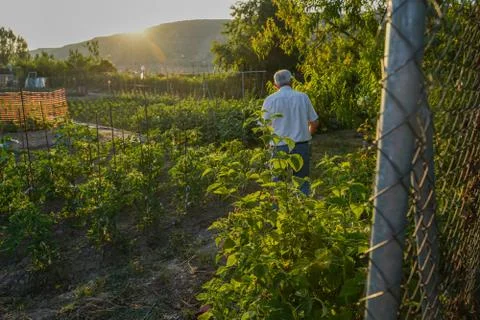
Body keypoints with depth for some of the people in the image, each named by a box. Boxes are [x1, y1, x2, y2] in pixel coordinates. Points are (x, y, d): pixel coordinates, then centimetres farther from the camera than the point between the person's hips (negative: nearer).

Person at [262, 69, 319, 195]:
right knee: (302, 183, 12)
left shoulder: (270, 100, -4)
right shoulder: (303, 97, 2)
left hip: (281, 147, -1)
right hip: (302, 146, 2)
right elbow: (314, 123, 7)